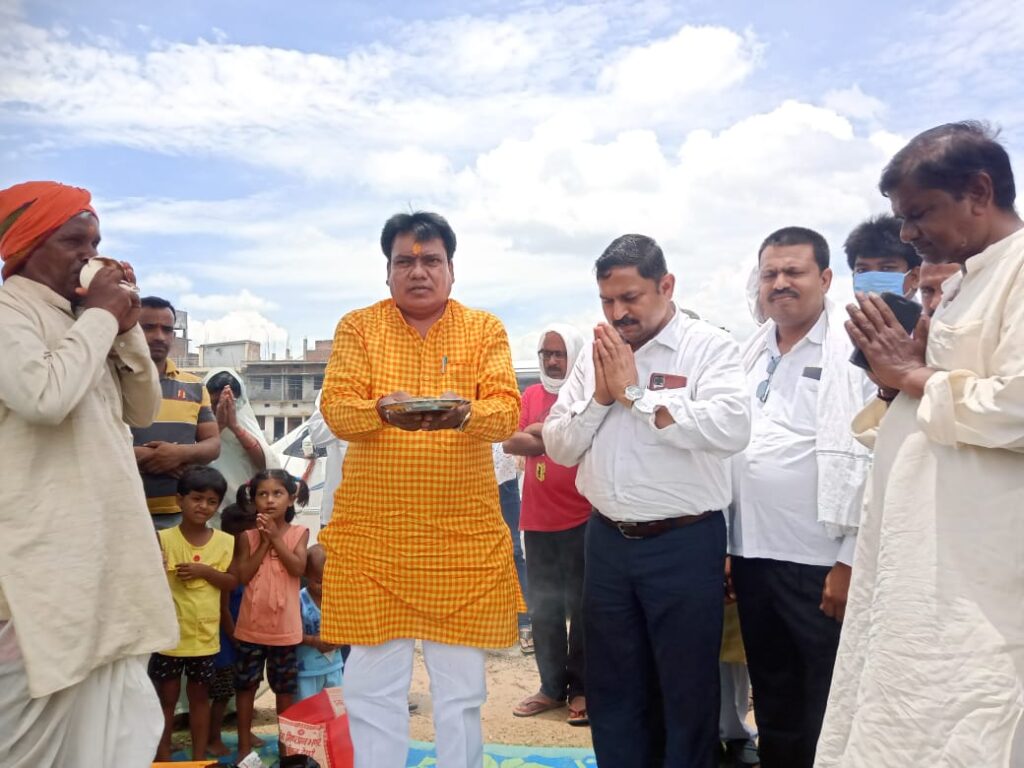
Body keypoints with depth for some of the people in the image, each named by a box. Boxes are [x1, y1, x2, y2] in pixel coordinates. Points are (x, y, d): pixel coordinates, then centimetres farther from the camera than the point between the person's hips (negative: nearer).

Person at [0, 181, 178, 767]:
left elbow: (142, 411, 15)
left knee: (107, 717, 14)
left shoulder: (82, 321, 16)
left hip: (107, 541, 8)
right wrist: (101, 316, -14)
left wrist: (125, 327, 2)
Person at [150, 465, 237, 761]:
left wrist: (206, 571, -15)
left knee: (200, 697, 15)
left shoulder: (225, 541, -1)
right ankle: (163, 758, 26)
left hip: (205, 634, 2)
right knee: (166, 698, 11)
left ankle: (199, 758, 26)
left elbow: (232, 582, 0)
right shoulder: (163, 539, -9)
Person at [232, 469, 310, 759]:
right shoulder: (248, 536, -1)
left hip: (285, 625, -1)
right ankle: (244, 744, 24)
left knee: (285, 686, 11)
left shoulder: (298, 532, -3)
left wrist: (276, 537, -16)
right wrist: (264, 541, -13)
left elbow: (298, 568, -15)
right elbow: (244, 575, -10)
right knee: (245, 683, 10)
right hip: (252, 624, 1)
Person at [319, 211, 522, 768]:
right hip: (373, 532, 0)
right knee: (373, 683, 8)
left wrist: (465, 414, -28)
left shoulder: (485, 330, 5)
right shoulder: (358, 327, 5)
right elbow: (335, 407, -6)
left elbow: (507, 411, -6)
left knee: (461, 682, 10)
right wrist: (382, 411, -27)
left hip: (462, 533, 0)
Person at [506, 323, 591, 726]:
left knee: (581, 607, 2)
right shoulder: (532, 395, 11)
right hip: (537, 520, 5)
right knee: (544, 609, 11)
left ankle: (581, 688, 15)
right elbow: (510, 441, 1)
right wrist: (554, 441, -13)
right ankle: (551, 686, 23)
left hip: (581, 519, -5)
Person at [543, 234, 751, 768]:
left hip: (684, 544, -5)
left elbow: (732, 429, -25)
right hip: (606, 541, 5)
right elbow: (558, 447, 7)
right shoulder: (594, 353, 8)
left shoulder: (709, 345, -8)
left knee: (687, 690, 10)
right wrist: (600, 397, -10)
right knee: (611, 686, 18)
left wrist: (635, 392, -18)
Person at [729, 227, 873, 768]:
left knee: (828, 712, 7)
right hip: (752, 555, 6)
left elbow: (876, 460, -13)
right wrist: (723, 544, 10)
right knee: (773, 703, 19)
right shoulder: (751, 353, 11)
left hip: (821, 561, -6)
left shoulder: (854, 348, -8)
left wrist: (853, 561, -15)